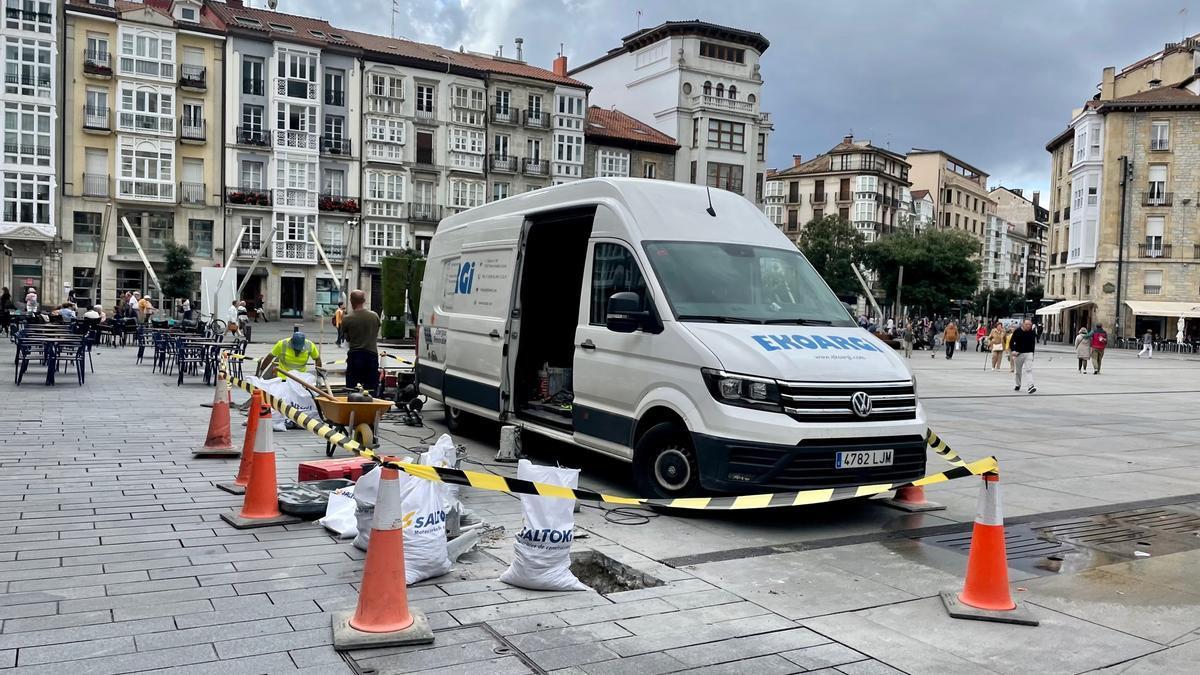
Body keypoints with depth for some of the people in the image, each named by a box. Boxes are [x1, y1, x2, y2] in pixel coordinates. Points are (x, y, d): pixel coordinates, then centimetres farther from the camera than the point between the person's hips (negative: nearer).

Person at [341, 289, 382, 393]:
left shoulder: (347, 319, -8)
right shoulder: (375, 316, -1)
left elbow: (347, 339, 5)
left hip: (355, 355, -2)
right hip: (372, 354, 2)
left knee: (351, 388, 6)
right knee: (372, 389, 6)